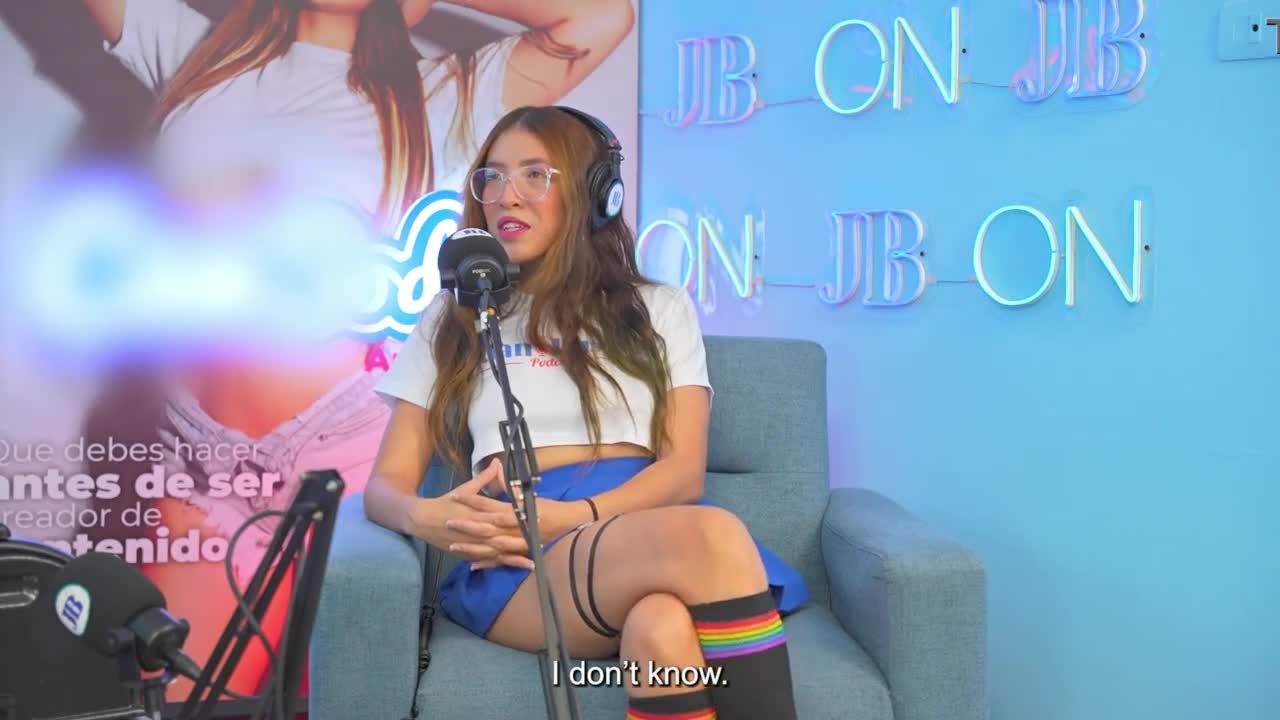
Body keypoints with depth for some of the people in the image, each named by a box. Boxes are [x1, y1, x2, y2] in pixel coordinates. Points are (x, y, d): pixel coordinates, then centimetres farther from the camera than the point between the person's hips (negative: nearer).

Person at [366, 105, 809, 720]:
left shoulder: (660, 309, 19)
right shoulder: (453, 319, 20)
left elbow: (684, 470, 6)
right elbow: (386, 484, 13)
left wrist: (573, 517, -14)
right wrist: (426, 517, -13)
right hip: (522, 560, -1)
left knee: (663, 626, -41)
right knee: (713, 537, -36)